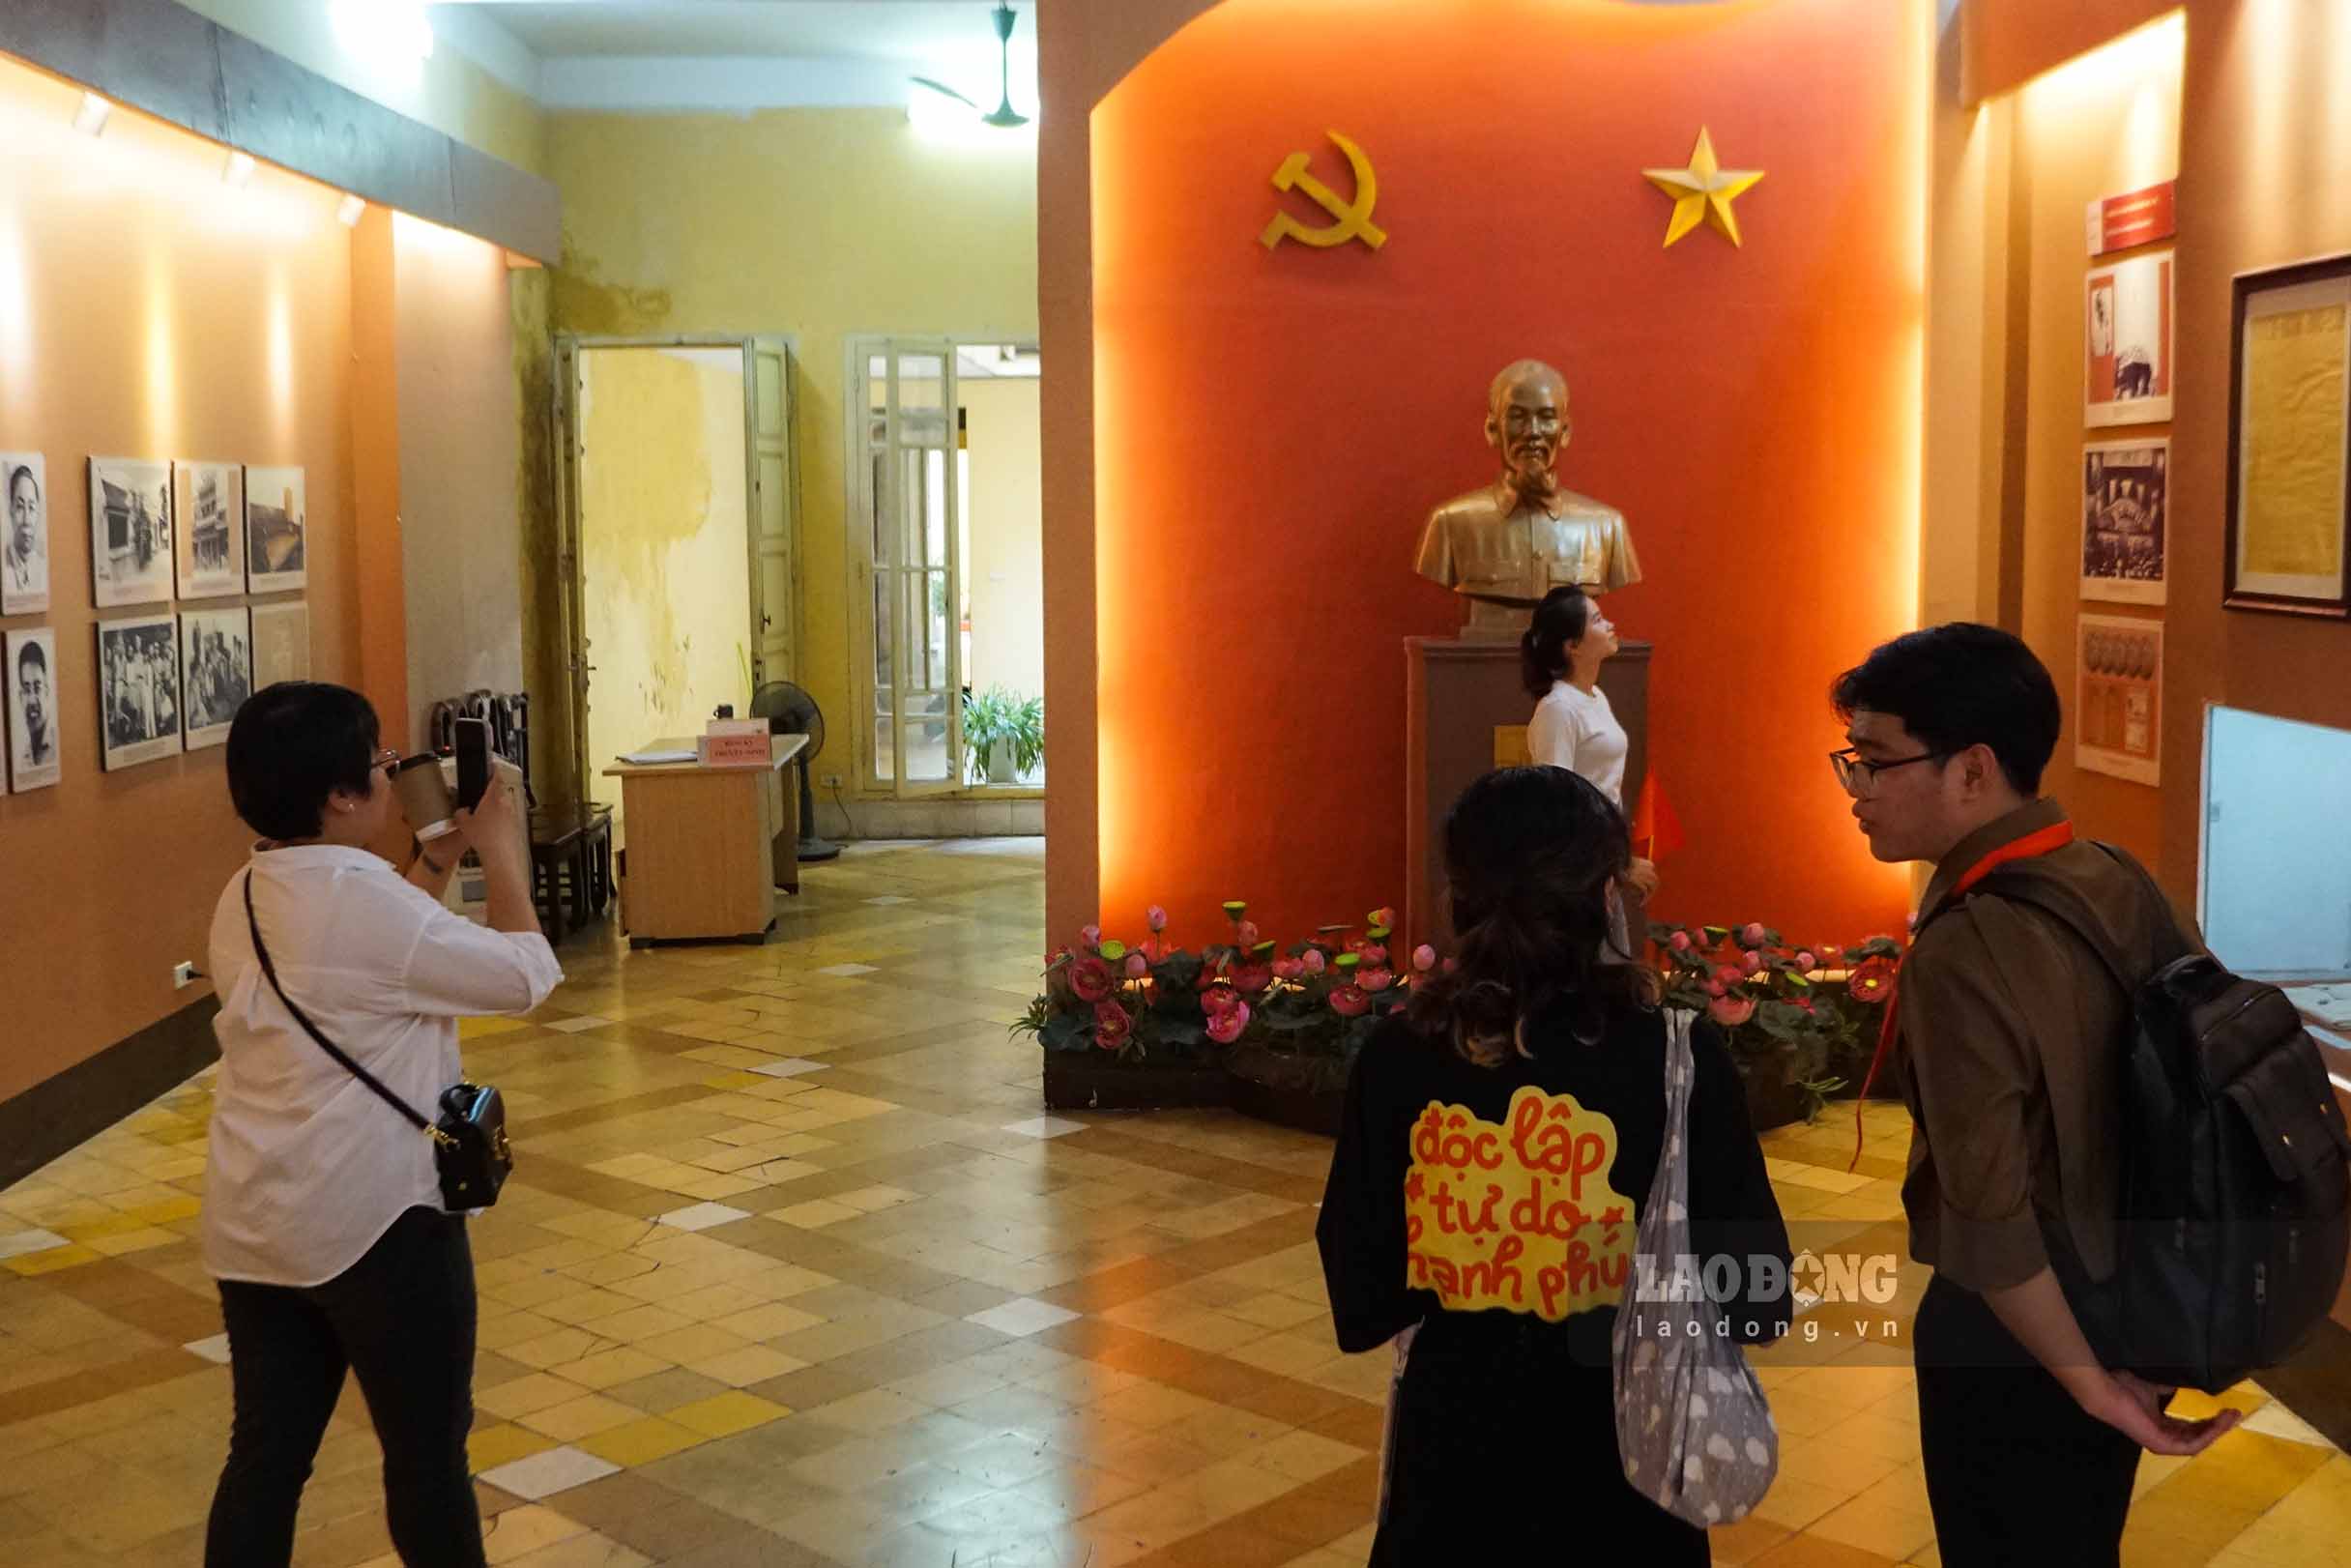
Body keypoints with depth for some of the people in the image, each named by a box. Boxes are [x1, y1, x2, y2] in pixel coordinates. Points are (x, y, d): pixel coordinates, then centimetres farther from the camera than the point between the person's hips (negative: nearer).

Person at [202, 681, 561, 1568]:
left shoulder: (244, 901, 6)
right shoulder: (364, 897, -20)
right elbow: (524, 975, -10)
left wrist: (442, 856, 18)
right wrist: (502, 853, 2)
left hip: (252, 1219, 8)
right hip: (372, 1216, -8)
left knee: (268, 1450, 14)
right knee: (427, 1449, 10)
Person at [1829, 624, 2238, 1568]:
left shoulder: (1965, 951, -27)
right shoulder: (2118, 884, -3)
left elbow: (1990, 1224, -27)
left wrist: (2089, 1384, -15)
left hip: (2025, 1335, -7)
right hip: (2134, 1306, 7)